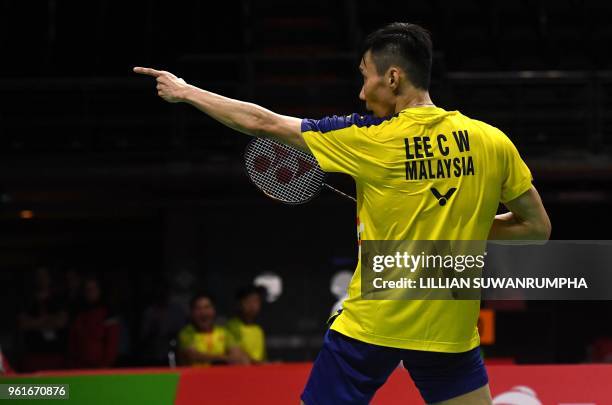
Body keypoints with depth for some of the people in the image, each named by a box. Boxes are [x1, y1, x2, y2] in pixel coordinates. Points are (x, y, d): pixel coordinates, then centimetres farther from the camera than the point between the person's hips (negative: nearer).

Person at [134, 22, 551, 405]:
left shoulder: (369, 139, -8)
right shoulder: (492, 142, -4)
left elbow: (263, 123, 1)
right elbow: (538, 227, 5)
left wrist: (184, 91, 13)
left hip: (370, 324, -1)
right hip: (451, 327, 2)